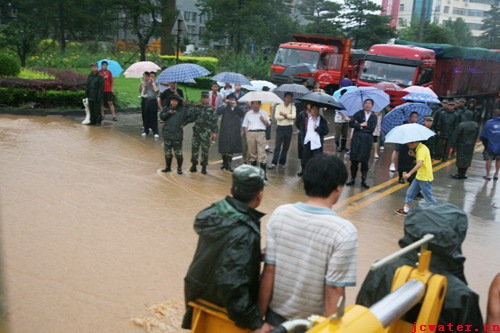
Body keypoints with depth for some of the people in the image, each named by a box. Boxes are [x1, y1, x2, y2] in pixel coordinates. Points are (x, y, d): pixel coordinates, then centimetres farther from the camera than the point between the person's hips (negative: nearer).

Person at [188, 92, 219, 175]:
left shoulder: (212, 109, 1)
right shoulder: (196, 107, 7)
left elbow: (214, 122, 0)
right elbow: (191, 116, 2)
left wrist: (214, 132, -6)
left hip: (206, 132, -2)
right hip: (196, 131, 2)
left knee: (205, 149, 2)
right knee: (194, 148, 5)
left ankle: (204, 166, 10)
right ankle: (194, 165, 16)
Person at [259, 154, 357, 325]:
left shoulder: (280, 214, -12)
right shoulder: (344, 232, -22)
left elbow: (268, 271, -8)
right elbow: (334, 291, -19)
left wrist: (260, 317, 3)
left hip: (277, 314, 3)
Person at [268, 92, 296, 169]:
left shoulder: (293, 107, 6)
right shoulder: (279, 106, 2)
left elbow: (294, 116, -11)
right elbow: (276, 116, -11)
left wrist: (284, 114, -12)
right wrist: (287, 116, -10)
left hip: (289, 128, 2)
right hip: (280, 127, -2)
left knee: (286, 147, 7)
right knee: (277, 146, -6)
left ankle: (282, 163, 16)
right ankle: (274, 163, -7)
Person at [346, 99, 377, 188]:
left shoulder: (373, 117, 6)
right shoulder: (359, 113, 6)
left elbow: (372, 129, -7)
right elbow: (351, 123, -6)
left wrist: (360, 126, -8)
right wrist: (361, 125, -12)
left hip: (367, 140, 0)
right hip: (357, 139, 0)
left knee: (364, 161, 2)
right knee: (354, 159, 1)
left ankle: (363, 180, 10)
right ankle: (352, 179, 12)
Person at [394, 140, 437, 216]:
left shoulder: (421, 149, -21)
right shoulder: (420, 148, 9)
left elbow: (419, 164, -34)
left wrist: (410, 173, -41)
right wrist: (414, 154, 4)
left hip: (425, 178, -10)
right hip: (419, 176, 10)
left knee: (429, 198, -1)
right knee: (410, 193, 15)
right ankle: (406, 210, 24)